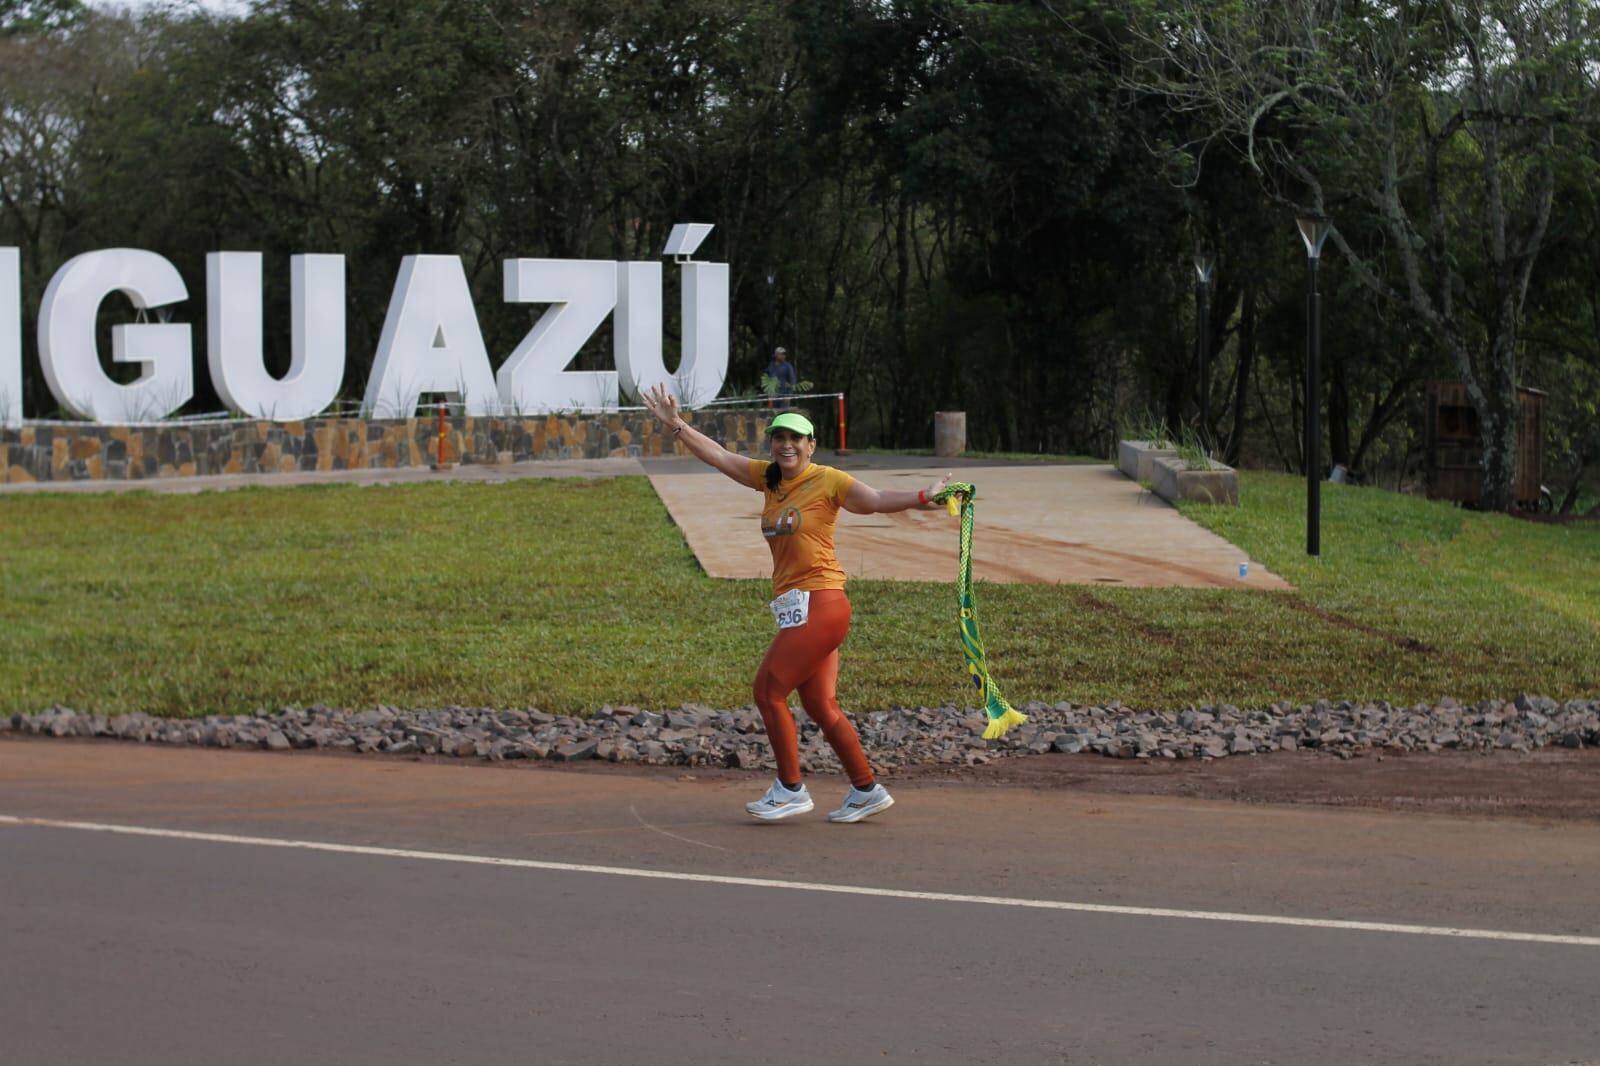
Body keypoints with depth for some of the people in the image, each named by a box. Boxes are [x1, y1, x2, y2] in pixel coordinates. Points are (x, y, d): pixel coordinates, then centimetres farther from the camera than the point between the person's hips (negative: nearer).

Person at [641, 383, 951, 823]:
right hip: (795, 608, 8)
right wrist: (676, 425, 15)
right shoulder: (769, 477, 13)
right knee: (820, 705, 9)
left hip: (818, 604, -7)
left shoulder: (827, 480, -7)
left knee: (768, 691, -7)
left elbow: (876, 500, -17)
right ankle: (866, 790, 16)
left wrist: (921, 497, -32)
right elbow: (719, 456, 19)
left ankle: (791, 790, 3)